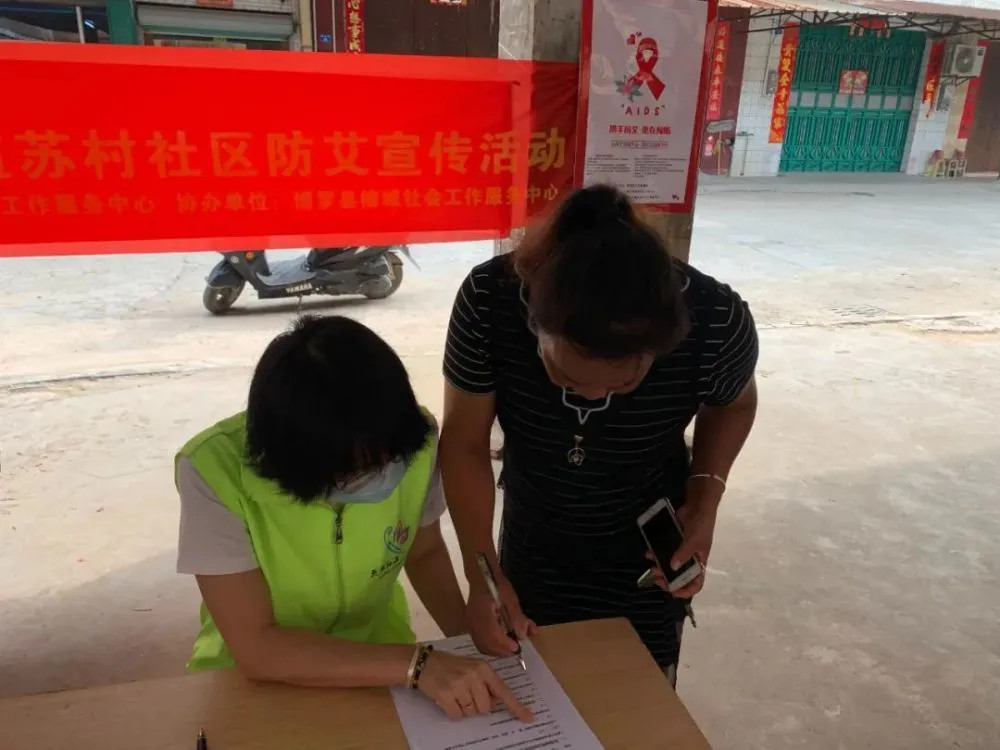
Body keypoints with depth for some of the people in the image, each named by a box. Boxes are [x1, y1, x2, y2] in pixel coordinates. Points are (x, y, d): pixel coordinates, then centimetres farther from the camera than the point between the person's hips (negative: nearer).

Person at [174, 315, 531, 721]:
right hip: (254, 678, -2)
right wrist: (418, 665, -30)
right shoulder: (215, 469, -25)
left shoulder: (412, 439, -17)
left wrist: (468, 641, -12)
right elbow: (255, 648, -24)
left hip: (376, 652, 3)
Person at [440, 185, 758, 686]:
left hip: (646, 558, -1)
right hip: (531, 550, 1)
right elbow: (464, 443, -18)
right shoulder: (489, 301, -31)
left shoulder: (716, 324, -31)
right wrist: (482, 576, -26)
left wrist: (705, 503, -18)